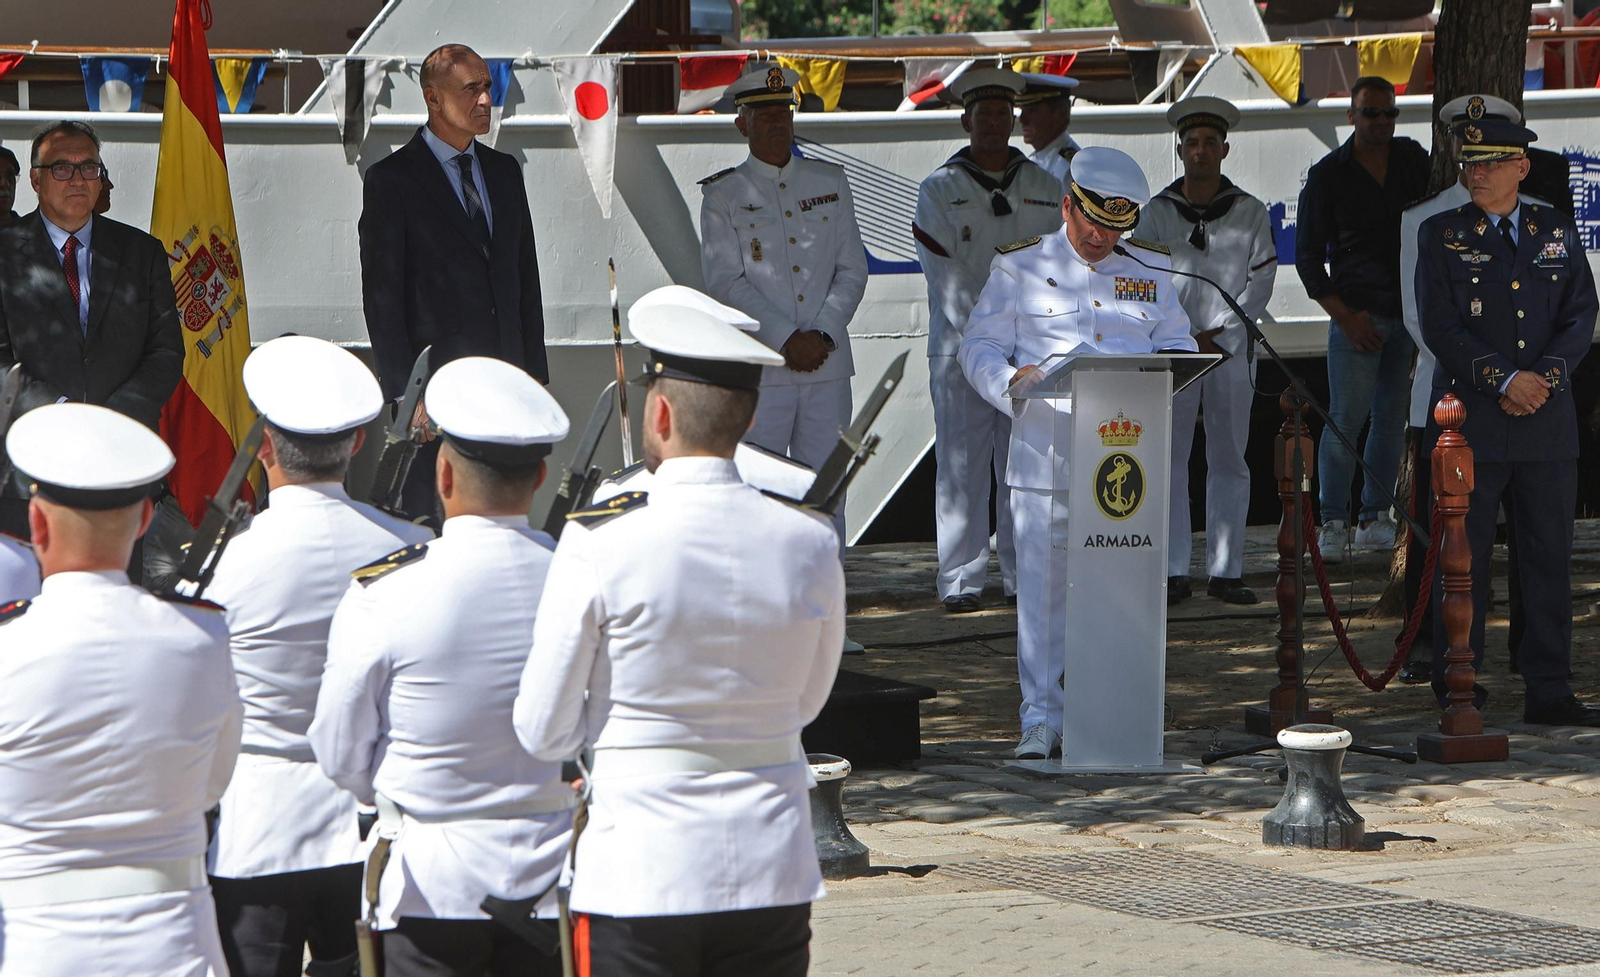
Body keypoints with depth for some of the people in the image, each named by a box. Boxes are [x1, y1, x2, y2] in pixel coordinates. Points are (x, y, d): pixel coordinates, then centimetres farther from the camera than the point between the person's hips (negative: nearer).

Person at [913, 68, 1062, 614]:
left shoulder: (1045, 188, 12)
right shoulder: (940, 191, 2)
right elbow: (947, 280, -5)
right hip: (960, 353, -3)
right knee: (961, 467, -3)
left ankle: (1024, 575, 9)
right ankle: (961, 581, 0)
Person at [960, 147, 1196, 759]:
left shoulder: (1150, 269, 16)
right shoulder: (1020, 267, 8)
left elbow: (1178, 344, 18)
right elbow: (979, 347, 6)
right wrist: (1012, 379, -15)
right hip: (1045, 451, -2)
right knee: (1042, 586, -3)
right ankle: (1040, 718, 4)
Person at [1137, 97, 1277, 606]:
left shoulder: (1249, 213, 7)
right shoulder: (1156, 213, 7)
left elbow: (1260, 283, 2)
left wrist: (1218, 336, -8)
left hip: (1231, 349, 0)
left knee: (1229, 459, 2)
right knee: (1168, 459, -3)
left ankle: (1226, 570, 6)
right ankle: (1172, 571, 0)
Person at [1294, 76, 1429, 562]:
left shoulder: (1413, 158, 9)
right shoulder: (1328, 175, -1)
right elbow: (1307, 256, 0)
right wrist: (1343, 315, -9)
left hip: (1413, 310, 4)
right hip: (1359, 313, -4)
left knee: (1393, 416, 5)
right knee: (1346, 416, -9)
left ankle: (1374, 518, 11)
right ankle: (1333, 522, -4)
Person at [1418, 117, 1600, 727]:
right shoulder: (1442, 235, 3)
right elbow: (1440, 327, -5)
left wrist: (1545, 377, -11)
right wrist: (1504, 380, -15)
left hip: (1549, 420, 2)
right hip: (1470, 419, -2)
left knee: (1550, 555, 1)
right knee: (1464, 555, 1)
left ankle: (1548, 693, 5)